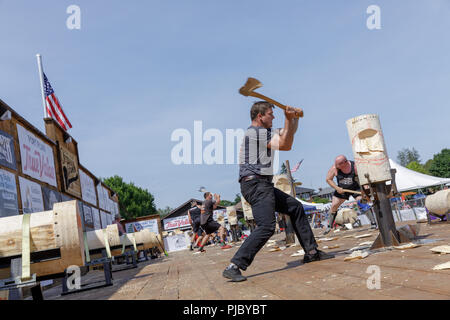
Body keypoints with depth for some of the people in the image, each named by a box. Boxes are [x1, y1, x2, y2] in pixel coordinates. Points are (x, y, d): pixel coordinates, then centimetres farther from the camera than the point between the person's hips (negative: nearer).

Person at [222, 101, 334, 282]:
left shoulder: (265, 132, 23)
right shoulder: (255, 132, -10)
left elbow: (287, 134, 32)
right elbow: (285, 145, -16)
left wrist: (295, 117, 17)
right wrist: (288, 119, -12)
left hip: (263, 185, 11)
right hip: (255, 184, -11)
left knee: (295, 207, 17)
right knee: (266, 227, -23)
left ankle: (311, 252, 22)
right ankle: (233, 267, -23)